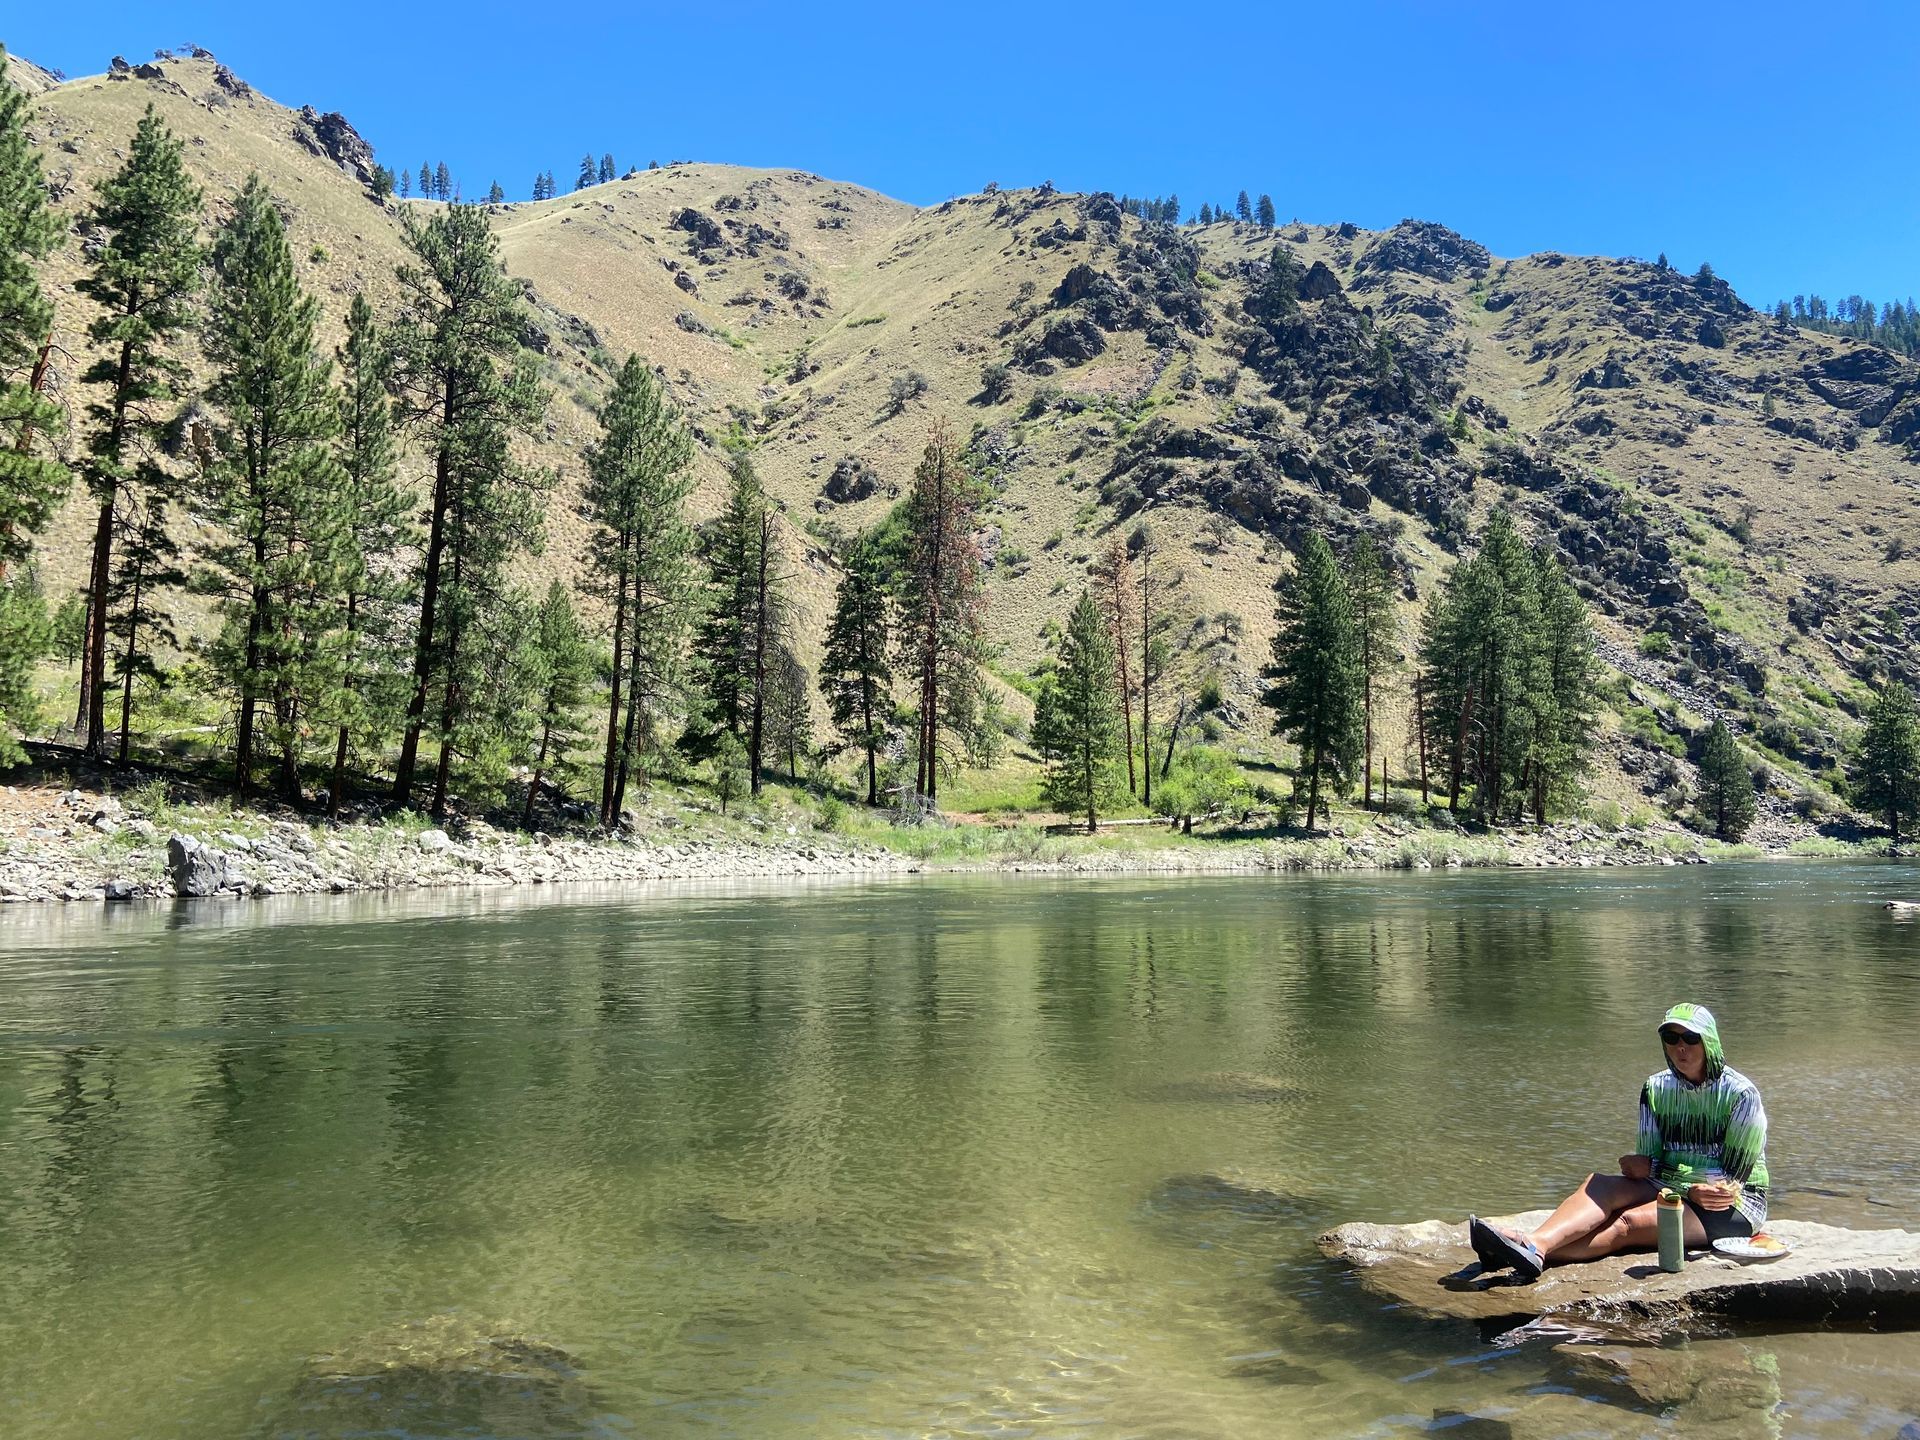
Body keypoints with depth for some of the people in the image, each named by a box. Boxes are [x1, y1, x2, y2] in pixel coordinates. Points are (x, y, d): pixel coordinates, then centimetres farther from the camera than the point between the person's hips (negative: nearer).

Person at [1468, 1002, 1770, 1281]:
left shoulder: (1741, 1094, -10)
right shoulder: (1656, 1088, 6)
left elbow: (1732, 1175, -12)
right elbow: (1647, 1159, 3)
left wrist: (1653, 1168, -12)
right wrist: (1690, 1189, -17)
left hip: (1737, 1206, -5)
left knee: (1630, 1222, -31)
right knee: (1600, 1184, -24)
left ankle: (1532, 1255, -47)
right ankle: (1533, 1244, -49)